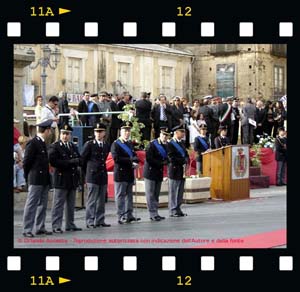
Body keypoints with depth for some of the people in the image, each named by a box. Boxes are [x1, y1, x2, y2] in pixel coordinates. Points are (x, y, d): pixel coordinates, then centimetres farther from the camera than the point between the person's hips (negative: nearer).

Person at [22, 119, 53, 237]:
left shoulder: (42, 143, 14)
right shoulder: (33, 143, -13)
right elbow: (26, 162, -12)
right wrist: (28, 177, -4)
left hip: (44, 179, 9)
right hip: (36, 180, -9)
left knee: (42, 204, 11)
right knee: (31, 205, -5)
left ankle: (40, 228, 18)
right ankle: (27, 230, -1)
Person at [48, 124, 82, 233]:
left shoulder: (73, 147, 16)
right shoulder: (54, 147, -6)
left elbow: (79, 160, 16)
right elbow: (53, 161, -17)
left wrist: (76, 161, -9)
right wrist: (70, 162, -18)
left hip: (73, 178, 7)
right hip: (61, 179, -7)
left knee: (71, 205, 13)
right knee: (58, 204, -5)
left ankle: (70, 225, 21)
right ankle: (56, 226, -3)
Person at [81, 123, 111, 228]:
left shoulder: (107, 146, 10)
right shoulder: (89, 144, -4)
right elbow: (82, 159, 0)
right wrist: (87, 172, 5)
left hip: (103, 176, 5)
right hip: (92, 176, -5)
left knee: (101, 200, 8)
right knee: (91, 200, -5)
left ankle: (100, 220, 15)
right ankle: (90, 221, -1)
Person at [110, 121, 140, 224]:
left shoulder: (130, 143, 17)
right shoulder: (115, 144, -8)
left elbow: (134, 154, 17)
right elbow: (116, 158, -18)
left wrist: (135, 162, -7)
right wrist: (130, 160, -16)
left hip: (130, 173, 8)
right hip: (120, 174, -8)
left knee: (129, 195, 11)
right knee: (120, 195, -3)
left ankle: (129, 215, 17)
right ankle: (121, 217, 0)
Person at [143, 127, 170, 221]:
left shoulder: (166, 146, 11)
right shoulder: (152, 144, -11)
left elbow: (166, 158, 18)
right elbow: (149, 159, -17)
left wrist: (166, 161, -5)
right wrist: (161, 163, -17)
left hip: (159, 173, 7)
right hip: (150, 172, -7)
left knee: (156, 195, 10)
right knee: (151, 195, -4)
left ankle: (155, 213, 14)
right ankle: (153, 214, -4)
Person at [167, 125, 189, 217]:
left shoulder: (182, 143, 14)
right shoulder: (170, 144, -11)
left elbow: (186, 154, 18)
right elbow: (172, 158, -17)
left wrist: (186, 160, -3)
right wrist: (183, 160, -13)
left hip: (182, 171, 8)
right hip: (175, 171, -8)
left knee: (180, 192, 11)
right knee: (173, 192, -1)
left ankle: (178, 210, 18)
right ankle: (173, 211, 4)